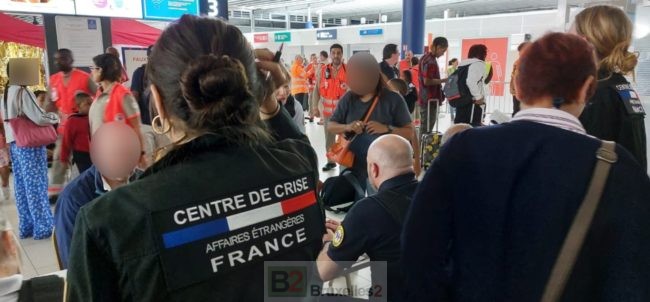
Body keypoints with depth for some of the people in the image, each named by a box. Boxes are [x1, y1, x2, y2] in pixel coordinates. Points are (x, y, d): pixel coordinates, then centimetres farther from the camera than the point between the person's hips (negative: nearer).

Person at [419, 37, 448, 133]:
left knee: (424, 127, 15)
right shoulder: (431, 61, -18)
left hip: (425, 98, 10)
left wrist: (441, 81, 16)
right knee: (427, 128, -4)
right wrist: (444, 80, -16)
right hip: (430, 99, -10)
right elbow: (427, 81, -23)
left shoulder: (426, 58, 12)